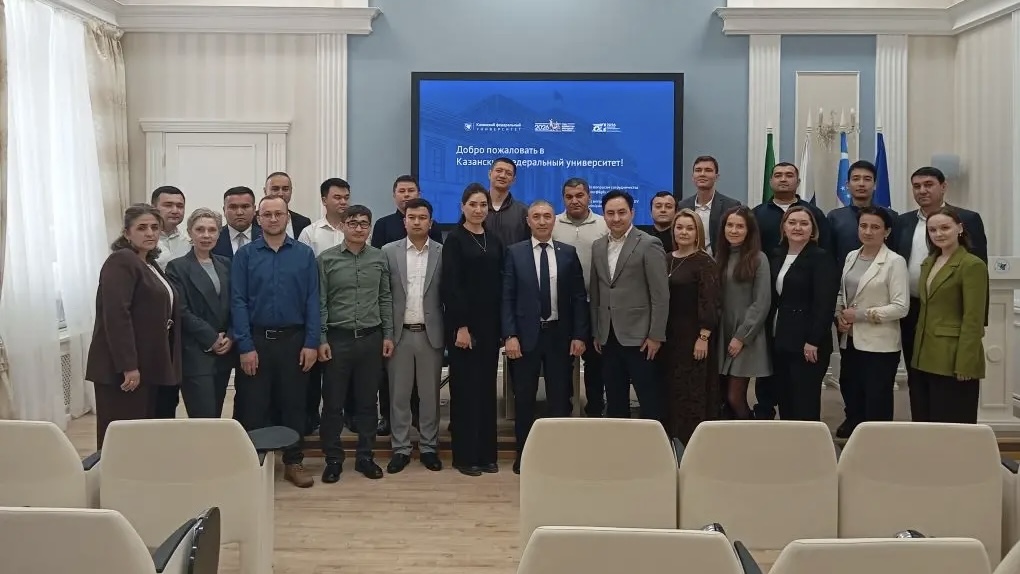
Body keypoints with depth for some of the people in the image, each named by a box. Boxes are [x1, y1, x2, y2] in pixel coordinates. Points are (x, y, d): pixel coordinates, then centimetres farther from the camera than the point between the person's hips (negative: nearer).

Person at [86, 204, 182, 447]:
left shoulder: (149, 264, 16)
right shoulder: (121, 261, -12)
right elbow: (116, 315, -21)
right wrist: (128, 366, -23)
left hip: (147, 365, 9)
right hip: (124, 368, -9)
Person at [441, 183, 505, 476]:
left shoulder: (494, 241, 12)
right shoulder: (454, 239, -3)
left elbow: (499, 284, 10)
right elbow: (450, 286, -10)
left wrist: (502, 325, 3)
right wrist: (461, 326, -16)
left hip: (490, 323, 5)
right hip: (464, 323, -5)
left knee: (487, 387, 9)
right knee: (465, 387, 0)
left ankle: (487, 453, 17)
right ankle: (465, 455, 9)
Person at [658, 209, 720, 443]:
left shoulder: (705, 262, -8)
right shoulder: (665, 259, 10)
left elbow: (710, 303, -12)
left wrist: (703, 338, -17)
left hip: (693, 336, -6)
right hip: (667, 335, 6)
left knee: (693, 391, 0)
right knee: (669, 390, 10)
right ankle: (671, 439, 21)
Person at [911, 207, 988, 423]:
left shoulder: (972, 265, -11)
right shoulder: (929, 262, 14)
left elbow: (973, 320, -14)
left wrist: (964, 365, -17)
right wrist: (917, 354, 12)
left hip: (953, 361, -8)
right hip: (925, 359, 8)